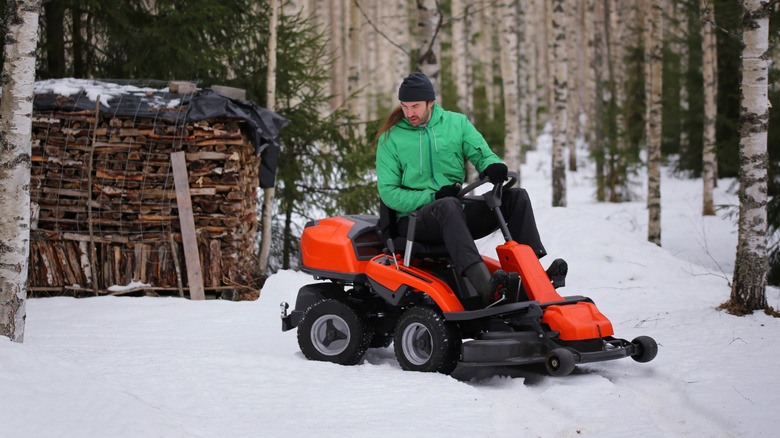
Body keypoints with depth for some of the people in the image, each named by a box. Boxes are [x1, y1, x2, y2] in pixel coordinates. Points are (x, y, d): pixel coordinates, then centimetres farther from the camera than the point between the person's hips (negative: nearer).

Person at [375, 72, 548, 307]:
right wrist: (433, 197, -15)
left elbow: (482, 153, 7)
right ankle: (484, 285, -59)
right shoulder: (391, 138, 2)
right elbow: (388, 192, -2)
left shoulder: (457, 123, 11)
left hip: (459, 216, 5)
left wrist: (493, 165, -20)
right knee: (449, 206, -39)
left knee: (516, 197, -13)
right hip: (415, 219, -4)